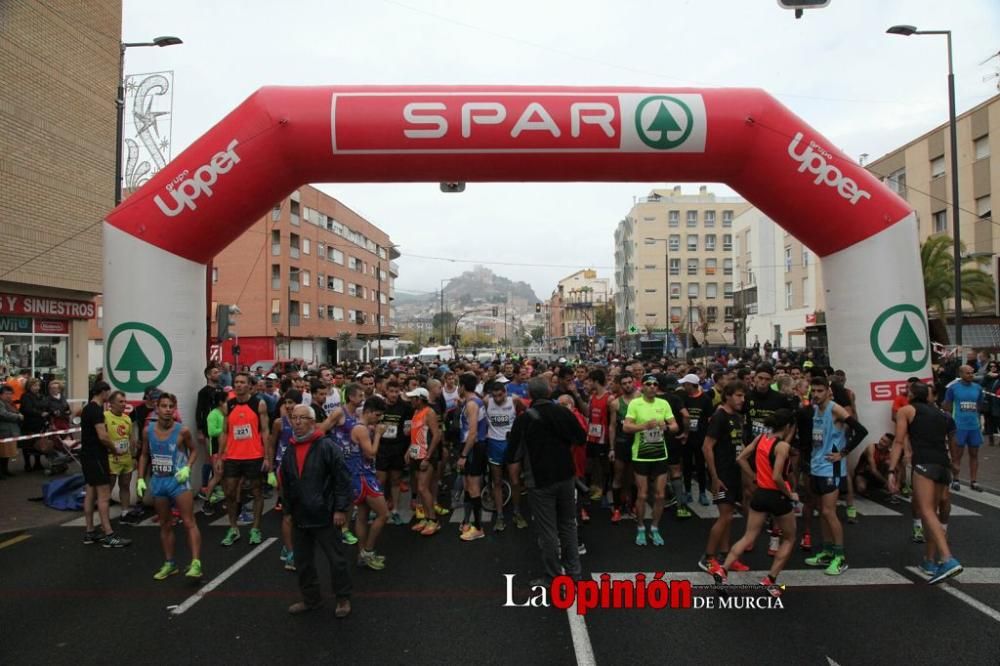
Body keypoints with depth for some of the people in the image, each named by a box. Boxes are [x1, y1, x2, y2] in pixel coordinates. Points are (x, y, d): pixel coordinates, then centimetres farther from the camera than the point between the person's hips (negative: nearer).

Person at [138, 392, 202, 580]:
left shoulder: (182, 431, -12)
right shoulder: (148, 431, -2)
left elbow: (194, 450, 2)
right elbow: (144, 455, 11)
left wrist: (187, 468, -13)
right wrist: (141, 478, 6)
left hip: (178, 480, -4)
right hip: (158, 481, 4)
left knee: (189, 523, -8)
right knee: (165, 525, 14)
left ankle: (195, 563, -10)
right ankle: (169, 564, 26)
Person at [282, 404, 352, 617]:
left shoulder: (327, 446, -13)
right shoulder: (290, 450, 8)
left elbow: (343, 479, -15)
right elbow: (286, 484, 18)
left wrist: (341, 509, -16)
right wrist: (288, 510, 17)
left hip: (325, 515, -6)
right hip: (300, 517, 7)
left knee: (336, 559, 4)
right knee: (303, 560, 16)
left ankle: (343, 599, 20)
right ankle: (310, 598, 32)